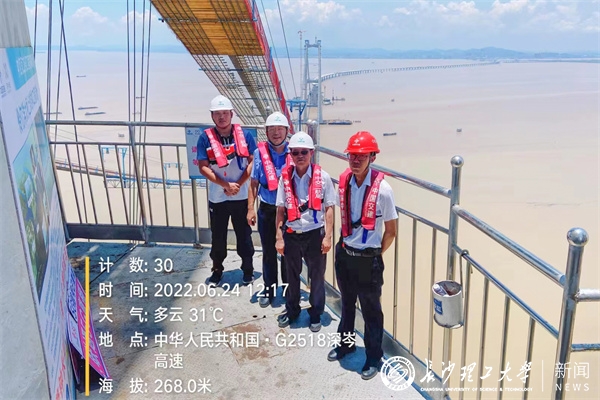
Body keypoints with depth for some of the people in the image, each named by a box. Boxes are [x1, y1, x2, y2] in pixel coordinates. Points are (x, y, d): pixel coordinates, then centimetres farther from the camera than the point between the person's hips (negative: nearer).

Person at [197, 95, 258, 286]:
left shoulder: (244, 134, -2)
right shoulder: (205, 138, -4)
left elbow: (253, 162, -2)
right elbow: (203, 167, -7)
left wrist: (238, 184, -12)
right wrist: (226, 185, -15)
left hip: (241, 196, 0)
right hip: (217, 198, 0)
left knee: (244, 235, 10)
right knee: (218, 238, 11)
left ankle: (248, 270, 26)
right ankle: (217, 270, 28)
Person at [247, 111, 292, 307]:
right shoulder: (260, 152, -2)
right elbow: (254, 183, 2)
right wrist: (251, 209, -2)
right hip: (266, 210, 1)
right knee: (269, 252, 12)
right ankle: (269, 290, 27)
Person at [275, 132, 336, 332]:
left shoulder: (322, 177, -9)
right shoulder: (285, 177, -3)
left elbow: (329, 208, -4)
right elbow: (281, 210, 1)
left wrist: (328, 236, -8)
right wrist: (279, 237, 0)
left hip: (315, 233, -2)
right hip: (291, 234, 2)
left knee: (317, 276, 12)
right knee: (292, 275, 19)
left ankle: (316, 314, 32)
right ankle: (292, 310, 40)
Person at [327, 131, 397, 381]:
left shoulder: (382, 189, -19)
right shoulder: (344, 182, -4)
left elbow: (391, 230, -9)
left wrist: (375, 256, -1)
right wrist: (346, 246, 11)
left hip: (368, 259, -5)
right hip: (343, 254, 5)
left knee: (371, 311, 12)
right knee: (347, 304, 24)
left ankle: (373, 358, 32)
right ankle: (345, 343, 47)